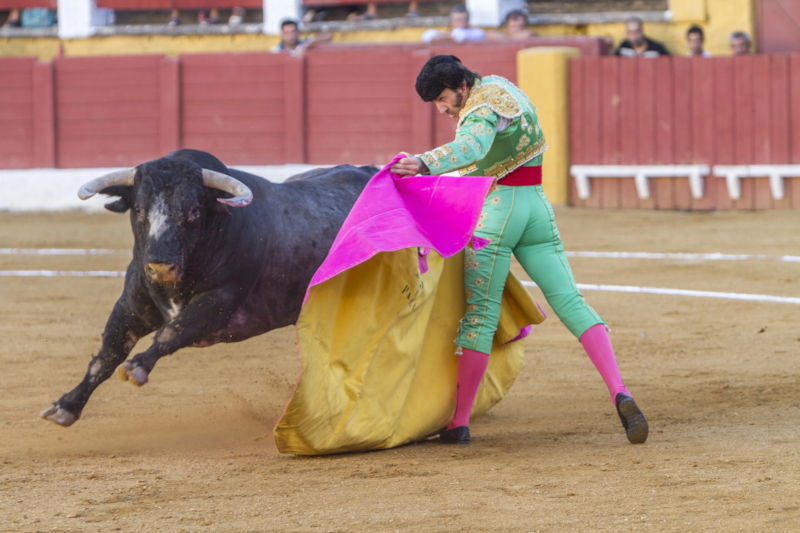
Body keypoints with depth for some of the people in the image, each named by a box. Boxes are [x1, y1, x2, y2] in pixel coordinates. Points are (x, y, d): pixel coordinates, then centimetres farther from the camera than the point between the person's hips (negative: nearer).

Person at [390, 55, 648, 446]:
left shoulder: (482, 109, -14)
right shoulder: (499, 86, 15)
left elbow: (474, 146, -37)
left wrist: (426, 163, -50)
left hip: (493, 213, -8)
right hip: (537, 208, 8)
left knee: (480, 314, -2)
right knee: (569, 302, 0)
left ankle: (459, 423, 2)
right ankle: (620, 395, -15)